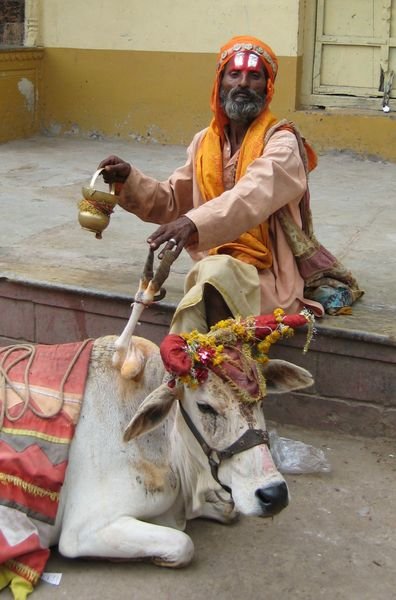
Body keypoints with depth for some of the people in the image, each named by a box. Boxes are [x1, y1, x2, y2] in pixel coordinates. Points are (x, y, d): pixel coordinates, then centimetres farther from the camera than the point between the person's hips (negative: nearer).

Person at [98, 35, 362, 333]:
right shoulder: (205, 142, 12)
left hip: (270, 277, -5)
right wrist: (129, 179, -1)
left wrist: (194, 224, -46)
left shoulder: (281, 143, -9)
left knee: (215, 272, -34)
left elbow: (253, 196, -29)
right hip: (215, 267, 5)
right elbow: (173, 201, 18)